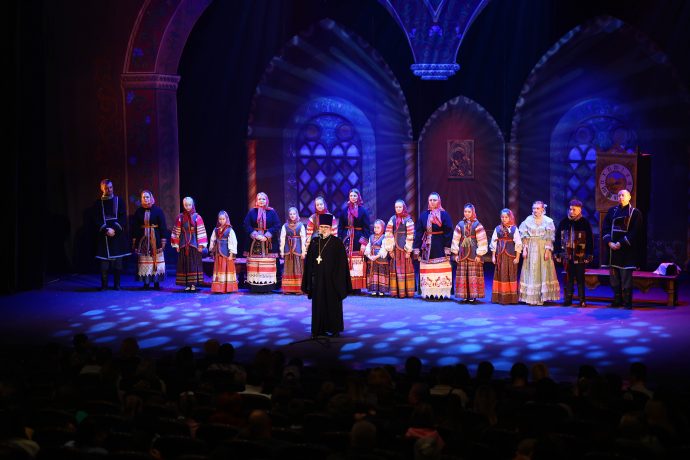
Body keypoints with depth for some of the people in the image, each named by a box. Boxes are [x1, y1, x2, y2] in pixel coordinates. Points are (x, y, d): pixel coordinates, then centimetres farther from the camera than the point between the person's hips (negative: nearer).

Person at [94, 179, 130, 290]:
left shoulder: (118, 201, 6)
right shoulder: (98, 203, 6)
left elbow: (123, 218, 1)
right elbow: (97, 220, 1)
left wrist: (115, 229, -11)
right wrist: (106, 230, -12)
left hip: (117, 235, 0)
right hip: (104, 236, 0)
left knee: (117, 261, 0)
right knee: (104, 261, -3)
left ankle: (117, 284, 7)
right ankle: (104, 284, 2)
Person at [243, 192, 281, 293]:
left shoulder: (272, 212, 5)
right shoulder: (252, 212, 6)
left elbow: (277, 225, -3)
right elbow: (247, 225, -1)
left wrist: (267, 236, -13)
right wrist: (256, 235, -14)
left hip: (268, 242, 0)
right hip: (254, 242, 0)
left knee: (268, 264, -2)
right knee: (254, 264, -3)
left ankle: (268, 284, -1)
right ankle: (254, 284, -2)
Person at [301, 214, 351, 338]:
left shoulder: (337, 243, -5)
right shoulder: (314, 242, 7)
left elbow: (341, 263, -7)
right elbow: (309, 262, 9)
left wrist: (338, 280, -12)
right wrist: (309, 279, 3)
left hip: (331, 279, -4)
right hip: (317, 279, 4)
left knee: (333, 304, 3)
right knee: (319, 304, 7)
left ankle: (335, 329, 12)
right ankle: (320, 329, 14)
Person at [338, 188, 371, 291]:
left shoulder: (363, 210, 1)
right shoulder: (345, 210, 8)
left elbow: (366, 228, -1)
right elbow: (341, 226, 9)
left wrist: (364, 242, -10)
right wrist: (340, 240, 0)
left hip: (358, 238, -2)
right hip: (346, 238, 2)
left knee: (357, 263, -3)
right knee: (346, 261, -2)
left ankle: (357, 286, 2)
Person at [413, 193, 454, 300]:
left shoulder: (444, 215, -1)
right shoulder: (423, 215, 8)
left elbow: (448, 233, -5)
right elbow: (418, 232, 9)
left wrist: (447, 249, -12)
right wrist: (417, 248, 3)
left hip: (440, 247, -4)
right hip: (427, 247, 4)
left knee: (440, 271, -4)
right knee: (427, 271, 2)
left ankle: (441, 293, -1)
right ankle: (429, 293, 6)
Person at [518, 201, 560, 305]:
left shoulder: (548, 221, -1)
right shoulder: (528, 220, 5)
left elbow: (549, 238, -4)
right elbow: (525, 237, 6)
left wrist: (547, 251, -11)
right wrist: (524, 249, -2)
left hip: (543, 248, -2)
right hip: (531, 248, 2)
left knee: (544, 271, -2)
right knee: (531, 272, 1)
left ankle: (542, 296, 2)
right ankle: (531, 297, 3)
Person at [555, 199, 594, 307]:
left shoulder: (585, 223, -2)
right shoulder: (564, 222, 4)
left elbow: (590, 240, -2)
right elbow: (558, 238, 8)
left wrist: (589, 255, -7)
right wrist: (558, 253, 4)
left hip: (580, 256, -2)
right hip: (567, 256, 2)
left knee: (580, 279, 4)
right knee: (568, 278, 7)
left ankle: (582, 300, 9)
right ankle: (568, 299, 12)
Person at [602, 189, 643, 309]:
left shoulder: (635, 213, 1)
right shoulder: (612, 211, 13)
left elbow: (635, 232, -6)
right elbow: (605, 228, 8)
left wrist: (621, 243, -14)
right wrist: (609, 242, -8)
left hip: (626, 250, -4)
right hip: (612, 249, 4)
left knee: (626, 276, -7)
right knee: (614, 277, 5)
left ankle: (627, 302, -2)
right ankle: (617, 300, 13)